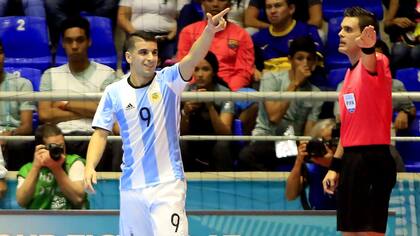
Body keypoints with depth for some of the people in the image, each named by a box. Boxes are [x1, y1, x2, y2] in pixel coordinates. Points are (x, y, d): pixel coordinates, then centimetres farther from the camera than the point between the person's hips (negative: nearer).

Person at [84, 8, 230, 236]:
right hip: (131, 187, 3)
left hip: (168, 184, -3)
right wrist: (90, 167, -14)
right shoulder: (114, 93, 1)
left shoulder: (168, 81, -5)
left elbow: (192, 59, -22)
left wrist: (209, 31, -41)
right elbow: (101, 133, 4)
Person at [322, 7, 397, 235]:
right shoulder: (350, 73, 16)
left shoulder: (376, 64, -10)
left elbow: (371, 62, -37)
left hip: (373, 159, -9)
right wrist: (335, 167, 21)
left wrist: (368, 47, -60)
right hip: (351, 160, 9)